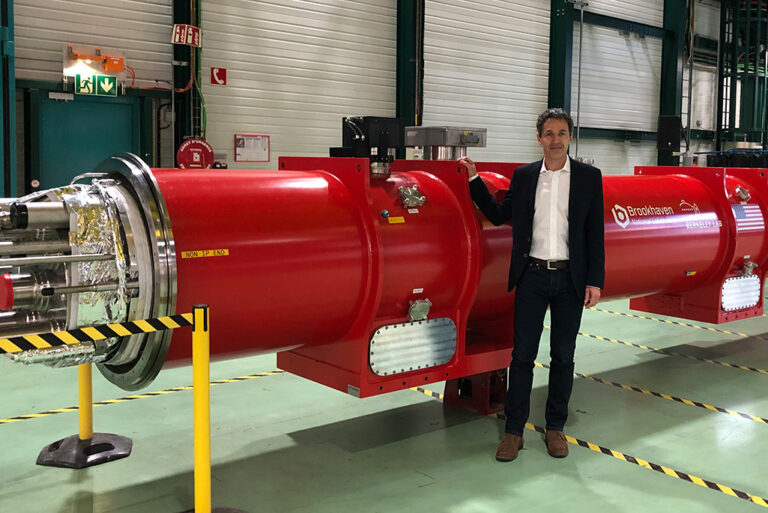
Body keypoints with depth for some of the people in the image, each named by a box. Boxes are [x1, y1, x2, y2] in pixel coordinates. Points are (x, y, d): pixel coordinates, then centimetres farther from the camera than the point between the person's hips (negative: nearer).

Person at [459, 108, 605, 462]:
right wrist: (474, 179, 4)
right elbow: (499, 216, 10)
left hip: (570, 278, 0)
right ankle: (513, 430, 11)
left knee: (563, 356, 9)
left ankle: (555, 428, 23)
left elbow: (595, 233, 1)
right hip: (532, 276, 1)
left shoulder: (589, 177, 2)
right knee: (523, 355, 3)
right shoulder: (523, 176, 6)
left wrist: (595, 281, -4)